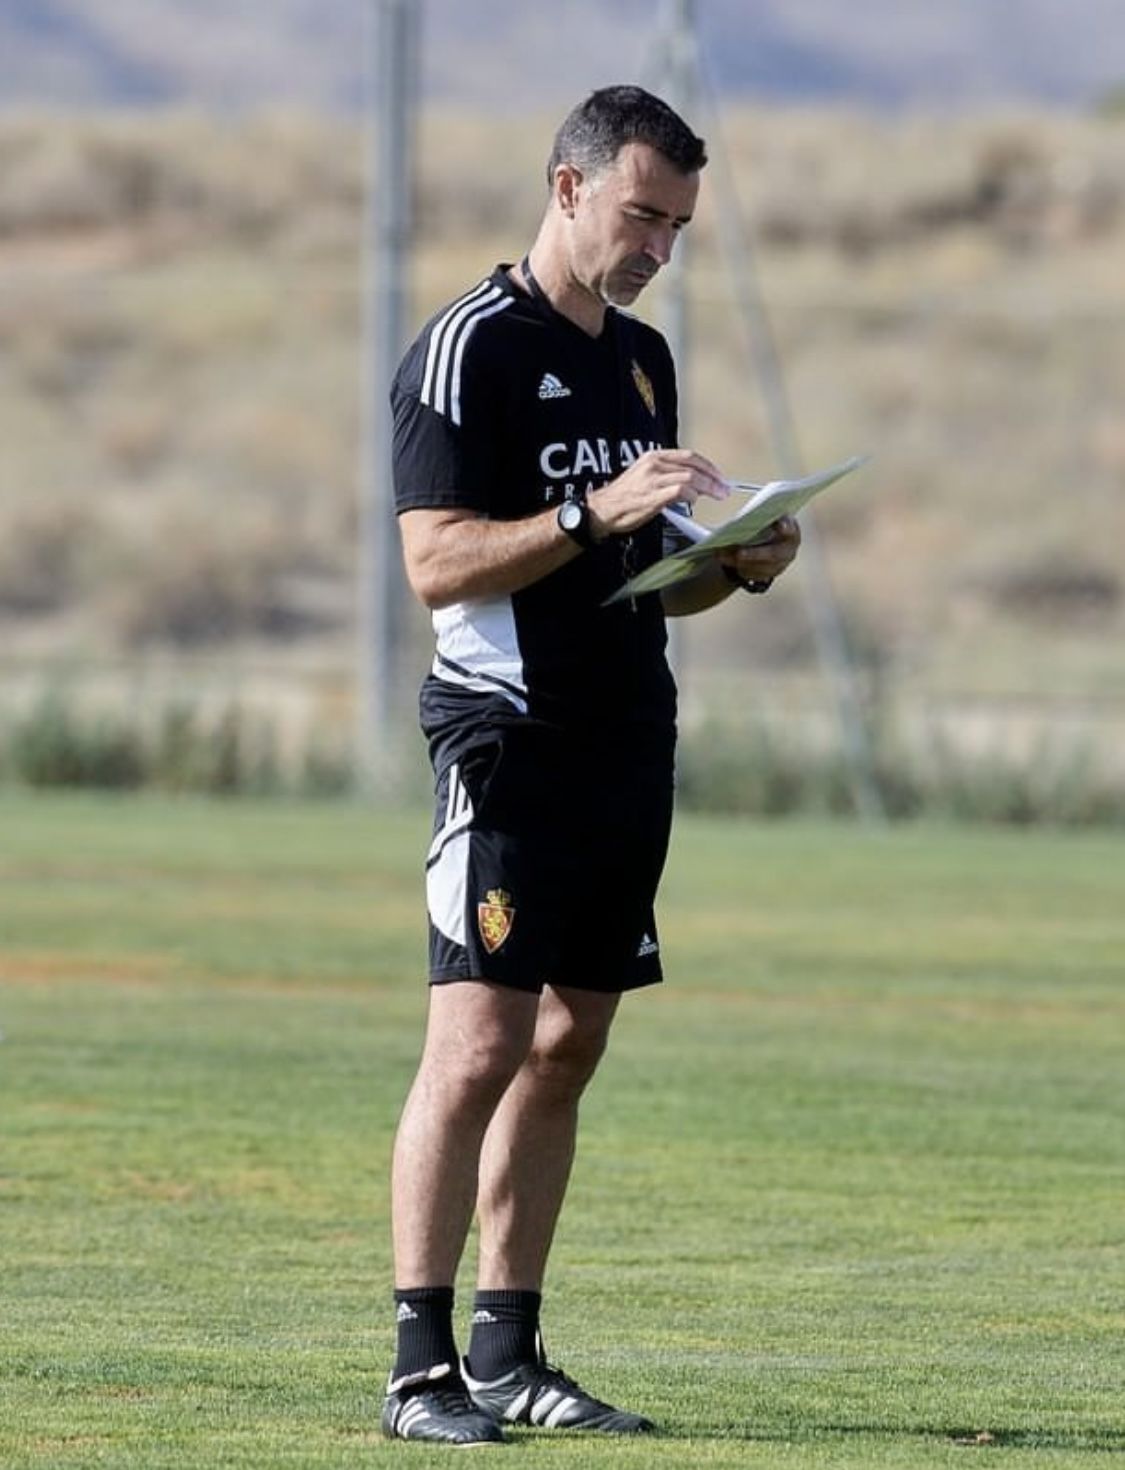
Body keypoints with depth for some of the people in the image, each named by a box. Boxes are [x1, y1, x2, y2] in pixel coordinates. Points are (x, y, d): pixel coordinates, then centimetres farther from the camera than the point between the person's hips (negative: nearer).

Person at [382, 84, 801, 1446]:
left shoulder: (644, 358, 18)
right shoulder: (470, 348, -7)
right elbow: (438, 562, -15)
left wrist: (737, 564, 5)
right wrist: (593, 513, -23)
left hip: (630, 746, 8)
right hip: (510, 743, -8)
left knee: (566, 1049, 8)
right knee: (479, 1045, -12)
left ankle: (508, 1353, 12)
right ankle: (421, 1368, -11)